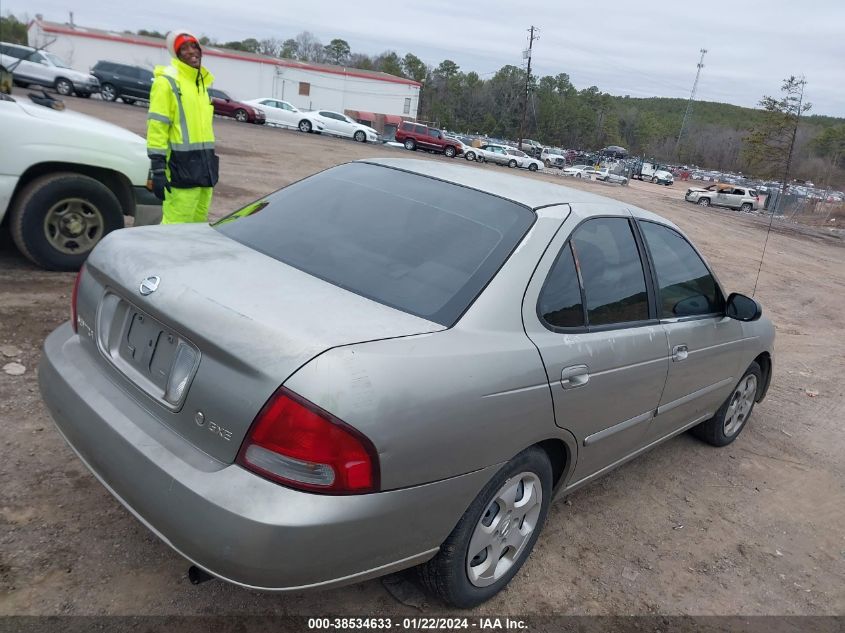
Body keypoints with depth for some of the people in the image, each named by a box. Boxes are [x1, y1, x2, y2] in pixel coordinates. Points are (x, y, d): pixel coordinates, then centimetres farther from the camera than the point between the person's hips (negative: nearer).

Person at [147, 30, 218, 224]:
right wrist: (158, 169, -20)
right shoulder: (167, 80, -7)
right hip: (181, 163, -8)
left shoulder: (201, 81, 19)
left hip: (204, 162, 8)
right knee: (176, 226, -11)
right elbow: (157, 127, -13)